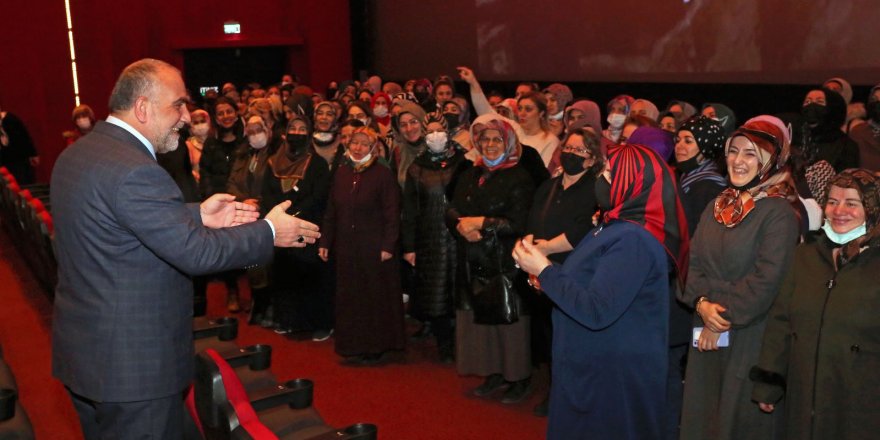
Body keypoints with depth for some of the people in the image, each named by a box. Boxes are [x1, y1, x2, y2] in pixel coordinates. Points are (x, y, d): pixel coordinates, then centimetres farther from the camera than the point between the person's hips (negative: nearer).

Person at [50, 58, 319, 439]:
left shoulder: (75, 154, 6)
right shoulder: (134, 171, -24)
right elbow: (196, 253, -23)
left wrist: (196, 215, 8)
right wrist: (270, 232, -12)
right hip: (133, 363, -10)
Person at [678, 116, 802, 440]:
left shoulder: (779, 211, -10)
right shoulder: (717, 206, 11)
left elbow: (767, 279, -17)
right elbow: (694, 261, 7)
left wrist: (725, 319, -14)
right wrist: (702, 303, -10)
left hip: (750, 336, -6)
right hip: (707, 334, 6)